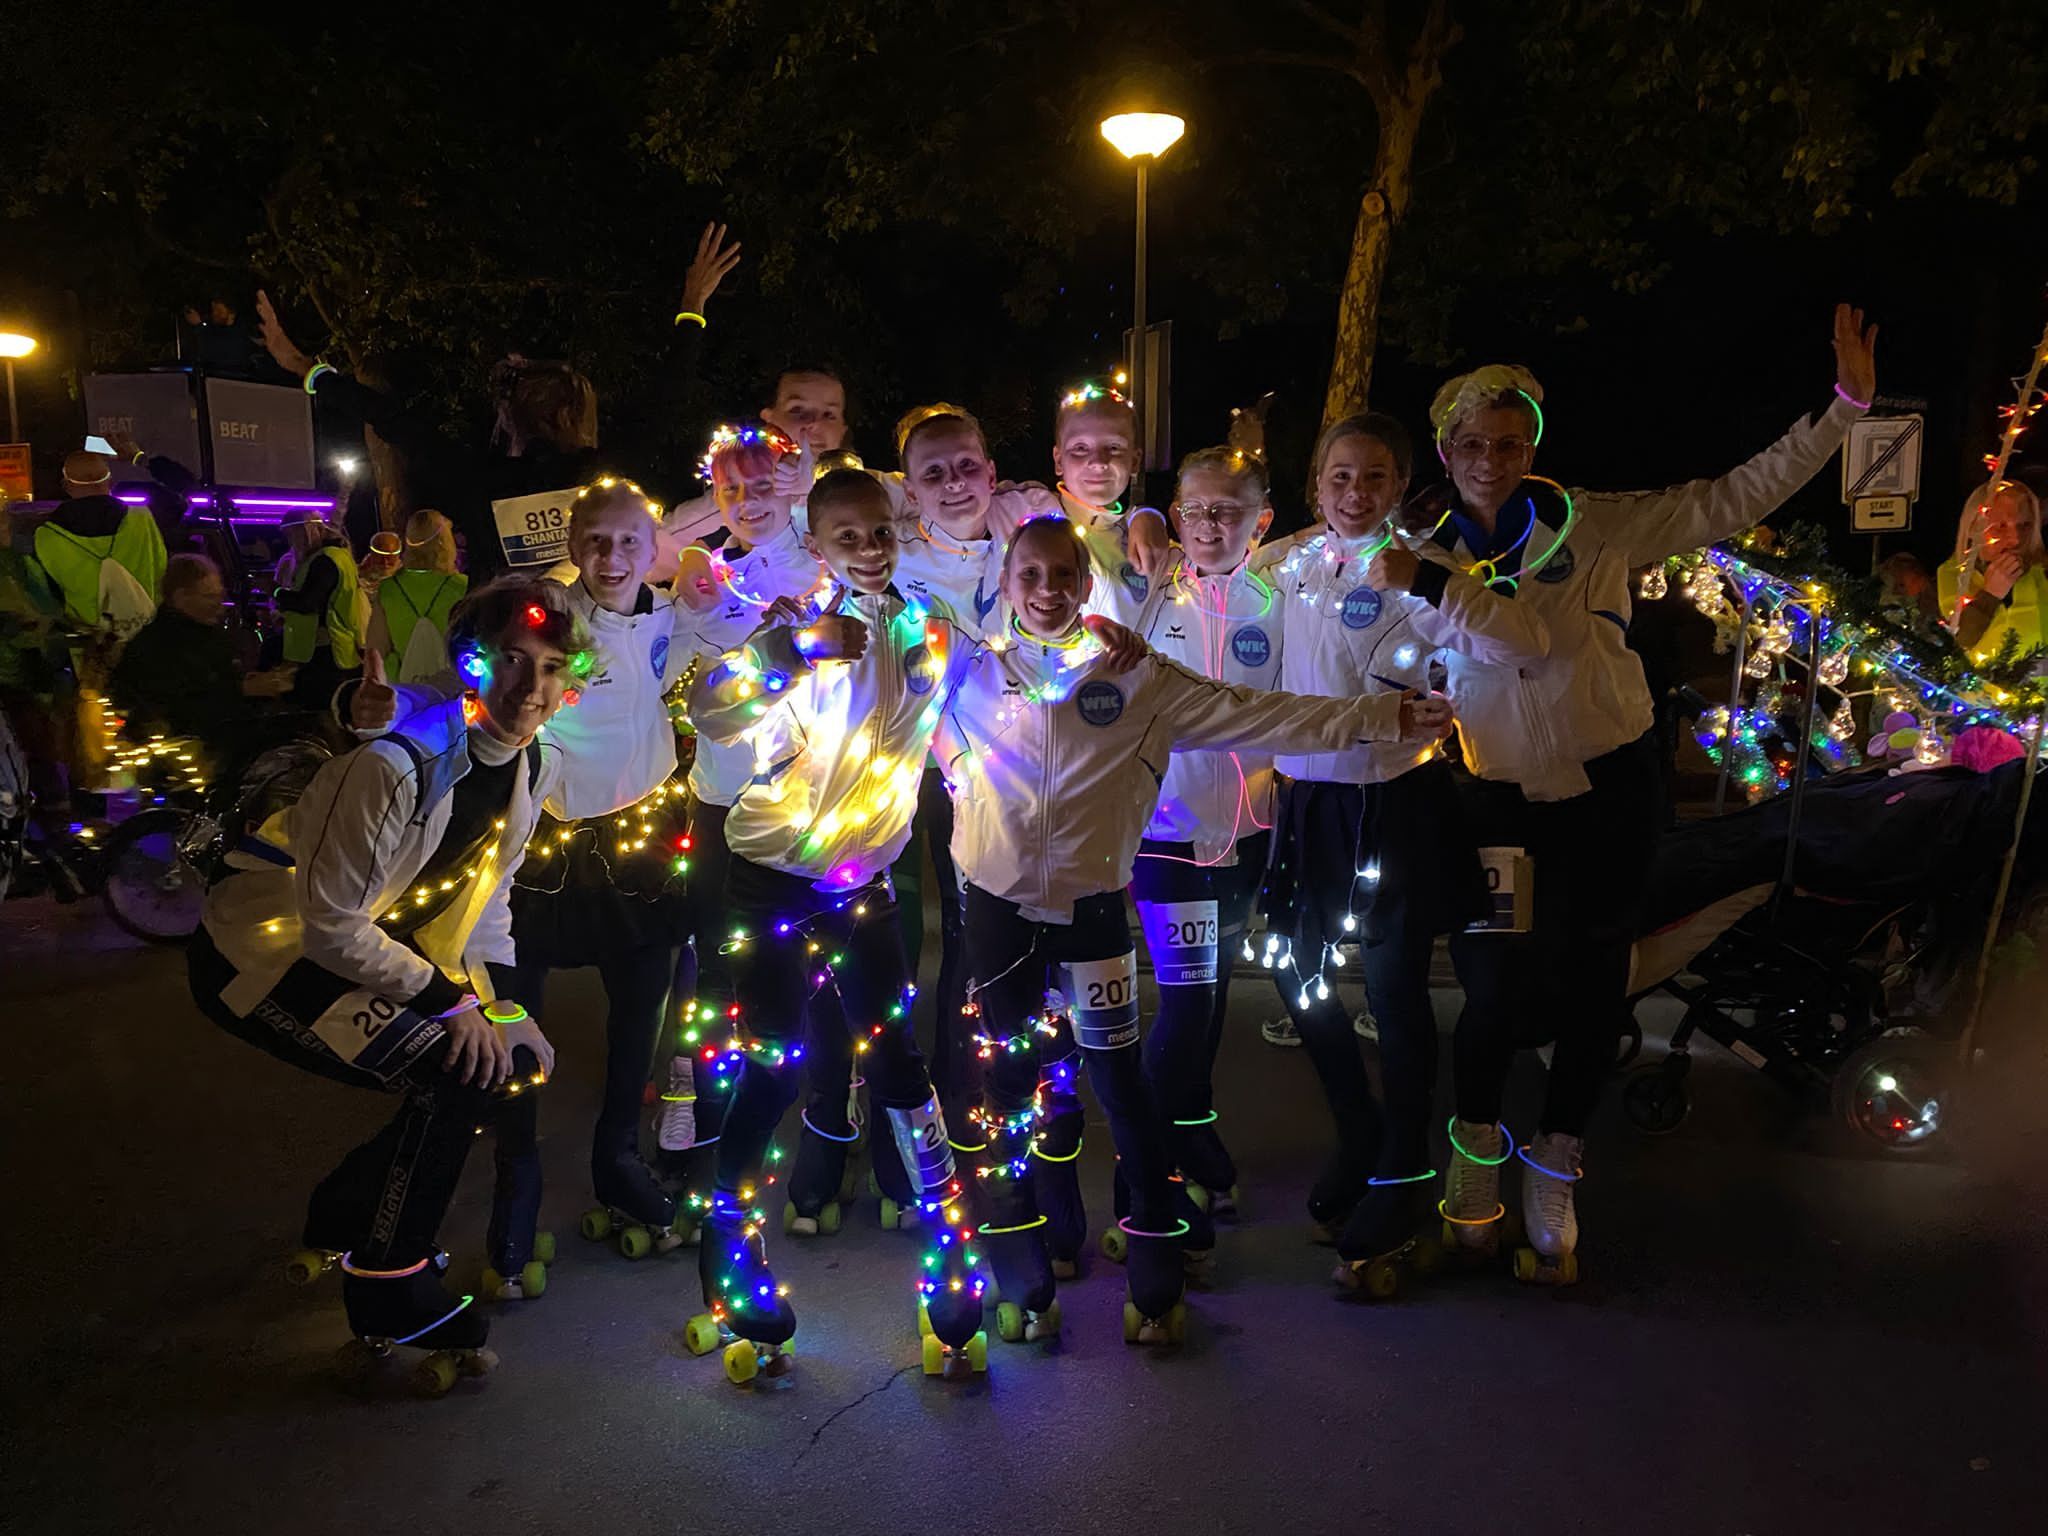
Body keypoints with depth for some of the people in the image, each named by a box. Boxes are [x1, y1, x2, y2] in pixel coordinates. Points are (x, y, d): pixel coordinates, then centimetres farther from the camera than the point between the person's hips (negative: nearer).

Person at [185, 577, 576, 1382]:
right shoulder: (398, 762, -30)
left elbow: (483, 893, 6)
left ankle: (347, 1212, 23)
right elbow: (332, 924, -25)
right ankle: (387, 1286, 0)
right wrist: (449, 999, -20)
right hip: (263, 954, -8)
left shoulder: (535, 764, -4)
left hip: (354, 947, 8)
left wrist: (501, 1002, -5)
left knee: (513, 1061, 1)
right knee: (453, 1074, -21)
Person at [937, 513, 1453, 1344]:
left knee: (1120, 1082, 3)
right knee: (1005, 1087, 9)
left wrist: (1380, 716, -8)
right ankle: (1023, 1282, 25)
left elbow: (1254, 714, -4)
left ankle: (1156, 1278, 20)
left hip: (1092, 908, -1)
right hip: (997, 909, 2)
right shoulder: (972, 677, 3)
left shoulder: (1137, 680, -1)